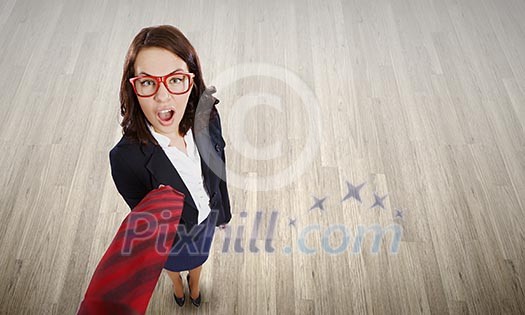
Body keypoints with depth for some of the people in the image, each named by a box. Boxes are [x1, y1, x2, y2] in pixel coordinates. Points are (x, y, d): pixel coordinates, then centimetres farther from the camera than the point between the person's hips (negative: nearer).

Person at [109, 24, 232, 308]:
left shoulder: (208, 118, -29)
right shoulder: (126, 158, -41)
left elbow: (218, 172, -7)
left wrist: (223, 212, 5)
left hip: (207, 217, 3)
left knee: (198, 257, 36)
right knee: (173, 262, 33)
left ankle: (194, 284, 71)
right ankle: (177, 285, 70)